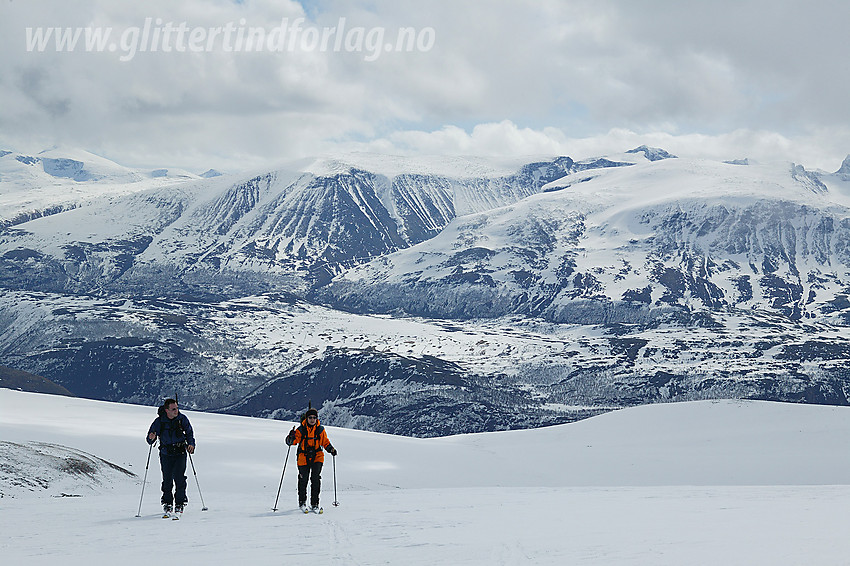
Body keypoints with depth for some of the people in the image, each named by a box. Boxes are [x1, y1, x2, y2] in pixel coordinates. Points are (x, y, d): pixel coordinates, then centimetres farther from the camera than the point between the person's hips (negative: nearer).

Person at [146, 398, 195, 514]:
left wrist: (191, 444, -3)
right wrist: (151, 438, -23)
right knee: (167, 480, -1)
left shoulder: (182, 419, -3)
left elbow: (189, 432, 12)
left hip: (180, 453, 0)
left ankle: (180, 503, 1)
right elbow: (149, 440, 0)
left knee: (179, 477, -11)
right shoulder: (159, 421, -7)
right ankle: (167, 502, 17)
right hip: (166, 454, 0)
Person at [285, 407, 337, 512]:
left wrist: (330, 449, -3)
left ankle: (314, 504, -4)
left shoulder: (320, 429, 2)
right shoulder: (301, 430, -4)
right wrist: (291, 438, -32)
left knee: (316, 478, -12)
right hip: (304, 457, -1)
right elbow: (290, 441, -10)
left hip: (317, 456, 1)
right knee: (303, 480, 4)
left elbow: (325, 442, 14)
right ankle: (302, 502, 27)